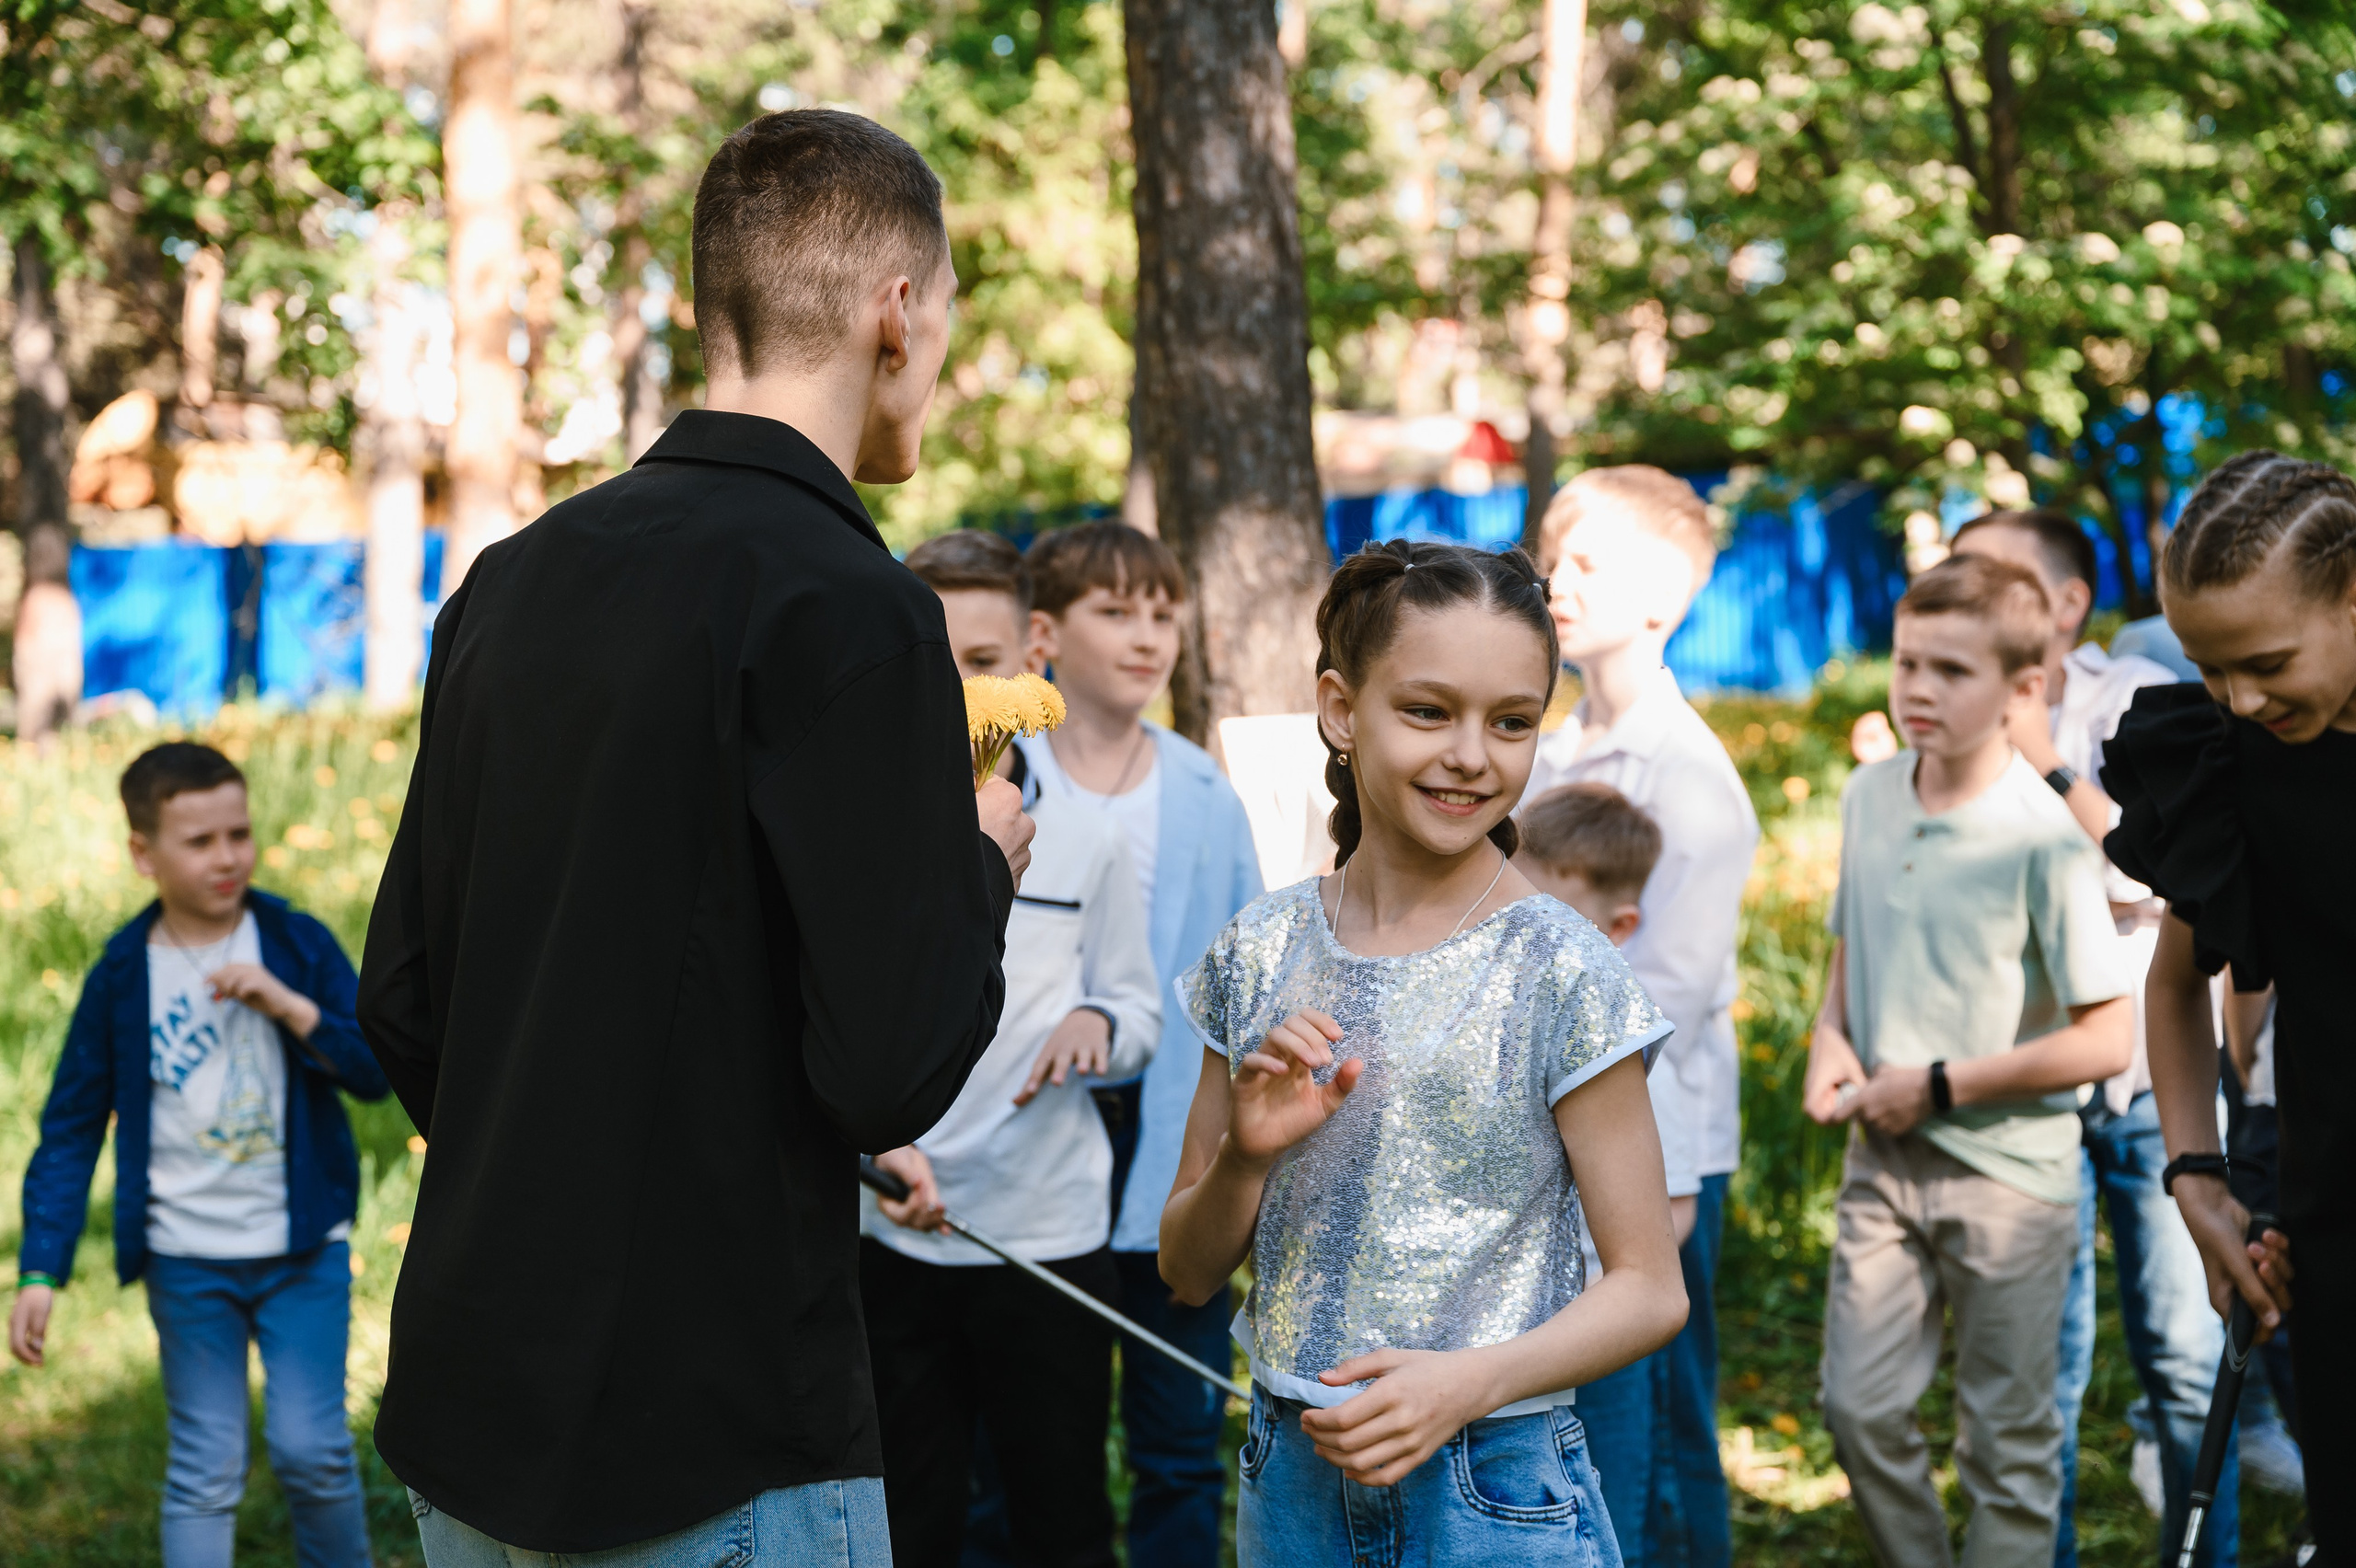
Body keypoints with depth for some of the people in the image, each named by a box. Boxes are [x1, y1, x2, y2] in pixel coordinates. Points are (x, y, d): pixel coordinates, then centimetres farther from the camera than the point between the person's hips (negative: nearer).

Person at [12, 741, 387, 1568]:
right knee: (204, 1470, 3)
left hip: (303, 1248, 0)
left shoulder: (297, 943, -2)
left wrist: (293, 1008, -20)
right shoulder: (122, 976, -3)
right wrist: (40, 1269, -5)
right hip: (186, 1259, 0)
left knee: (311, 1448, -3)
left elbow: (377, 1071, -4)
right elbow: (70, 1130, 1)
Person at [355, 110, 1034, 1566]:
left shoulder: (511, 583, 7)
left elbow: (400, 999, 12)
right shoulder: (849, 610, -15)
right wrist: (981, 868, 0)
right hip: (722, 1449, -7)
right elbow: (890, 1064, -18)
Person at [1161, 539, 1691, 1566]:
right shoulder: (1261, 957, 1)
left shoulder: (1561, 977, -9)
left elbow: (1649, 1289, -6)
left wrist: (1469, 1382, -21)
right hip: (1293, 1473, 3)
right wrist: (1245, 1155, -13)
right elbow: (1190, 1271, 7)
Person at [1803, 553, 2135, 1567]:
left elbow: (2105, 1040, -17)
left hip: (2007, 1170, -5)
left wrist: (1939, 1086, -15)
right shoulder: (1869, 797, 2)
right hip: (1883, 1158, 5)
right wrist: (1831, 1040, -1)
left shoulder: (2041, 836, -17)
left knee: (2008, 1442, 6)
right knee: (1859, 1407, 5)